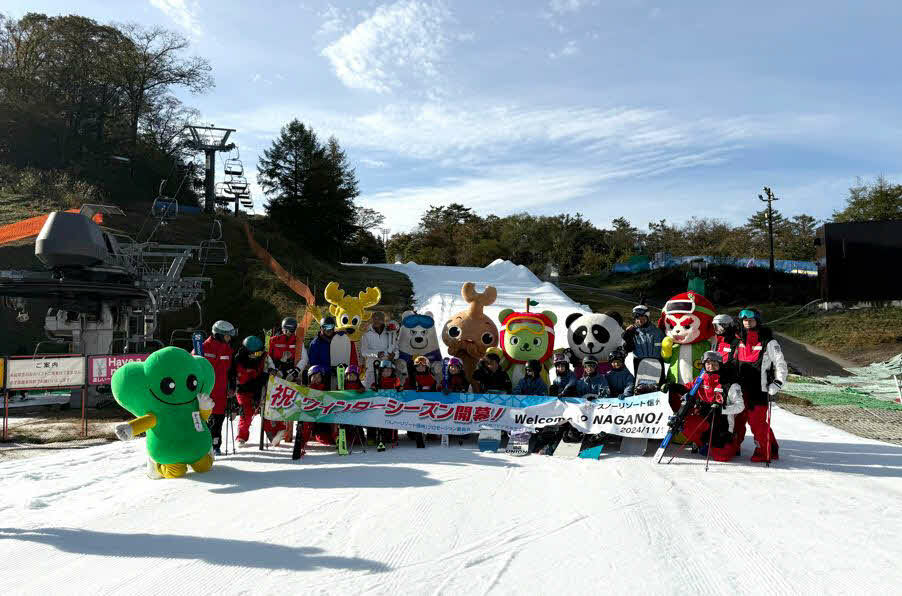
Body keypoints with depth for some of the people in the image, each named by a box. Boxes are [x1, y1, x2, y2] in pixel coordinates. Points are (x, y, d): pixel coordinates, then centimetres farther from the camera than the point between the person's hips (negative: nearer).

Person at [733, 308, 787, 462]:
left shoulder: (768, 342, -8)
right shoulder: (740, 340, 11)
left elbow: (781, 366, -5)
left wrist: (775, 387, -12)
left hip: (760, 389, -6)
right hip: (742, 388, 6)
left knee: (758, 421, -8)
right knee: (738, 418, 10)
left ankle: (764, 451, 6)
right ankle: (733, 447, 22)